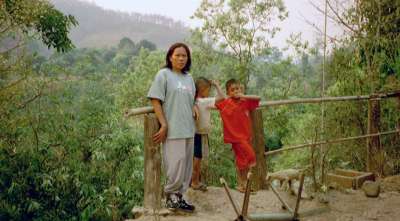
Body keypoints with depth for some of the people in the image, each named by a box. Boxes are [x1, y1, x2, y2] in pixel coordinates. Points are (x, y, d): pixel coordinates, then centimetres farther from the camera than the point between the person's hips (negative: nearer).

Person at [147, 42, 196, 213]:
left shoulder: (189, 78, 14)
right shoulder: (163, 74, -4)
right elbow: (155, 101, -8)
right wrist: (163, 125, -13)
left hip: (188, 129, 6)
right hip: (172, 129, -6)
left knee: (186, 165, 9)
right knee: (176, 164, -7)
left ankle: (178, 196, 21)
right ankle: (171, 196, 10)